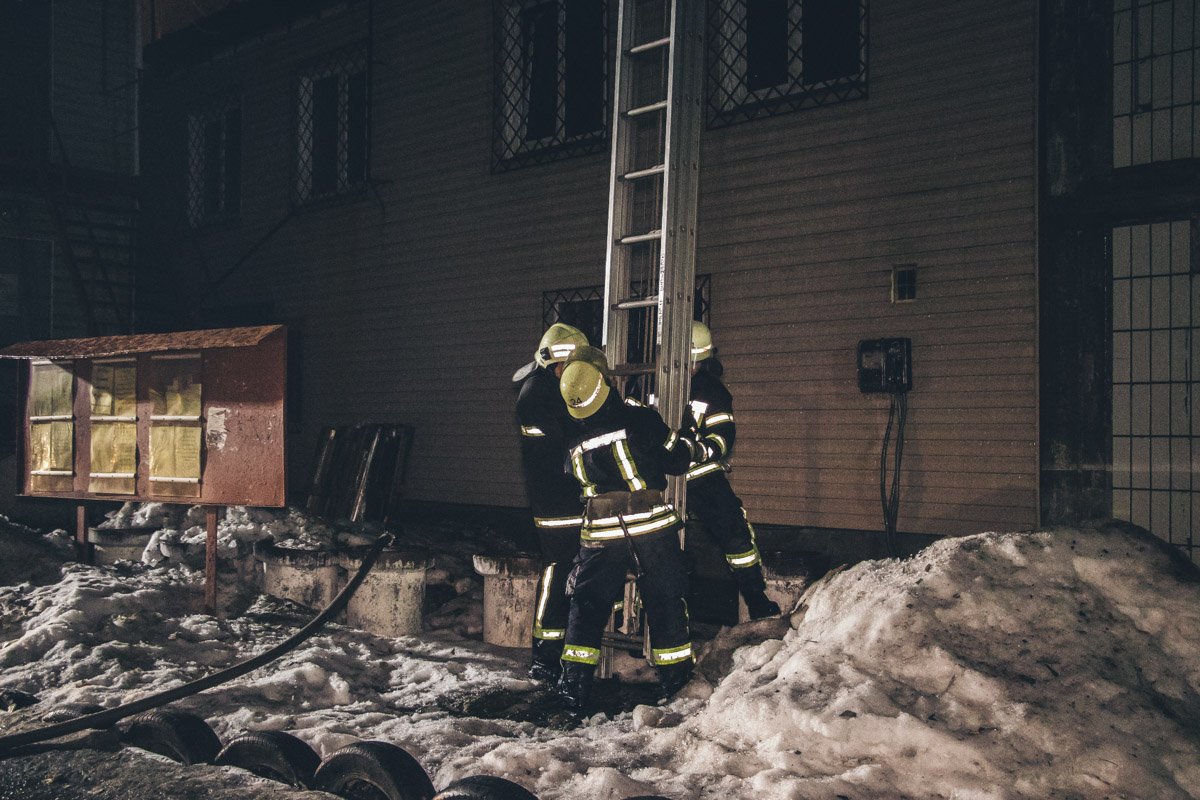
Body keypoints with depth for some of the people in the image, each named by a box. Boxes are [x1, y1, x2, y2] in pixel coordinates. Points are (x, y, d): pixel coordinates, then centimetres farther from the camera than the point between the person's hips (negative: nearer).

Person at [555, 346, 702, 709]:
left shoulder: (574, 441, 3)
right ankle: (674, 677, 18)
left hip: (601, 532, 2)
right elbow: (676, 462, -4)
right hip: (652, 526, -2)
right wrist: (688, 442, 17)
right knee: (665, 602, 10)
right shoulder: (640, 419, -10)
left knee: (588, 604, 12)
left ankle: (575, 681, 8)